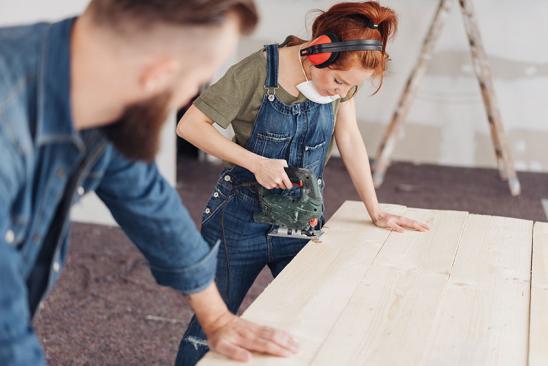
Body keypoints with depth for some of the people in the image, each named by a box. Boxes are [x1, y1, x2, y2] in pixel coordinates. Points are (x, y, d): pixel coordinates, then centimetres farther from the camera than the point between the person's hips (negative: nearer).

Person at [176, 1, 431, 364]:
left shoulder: (342, 74, -6)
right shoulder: (260, 71, -20)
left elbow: (350, 139, 2)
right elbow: (191, 126, -18)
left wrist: (377, 213, 0)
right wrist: (256, 163, -24)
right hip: (243, 217, -4)